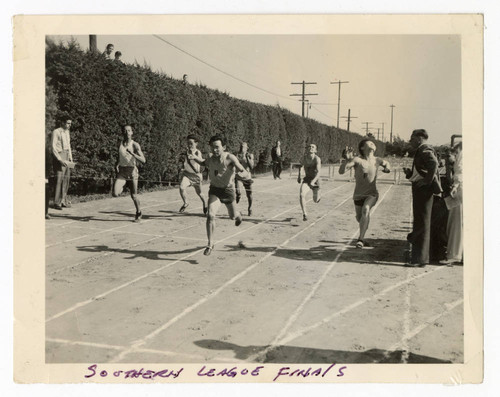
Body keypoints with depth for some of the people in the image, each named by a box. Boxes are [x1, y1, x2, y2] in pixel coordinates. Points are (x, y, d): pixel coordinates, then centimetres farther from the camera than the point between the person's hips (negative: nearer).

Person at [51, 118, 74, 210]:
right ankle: (57, 202, -6)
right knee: (59, 179, -10)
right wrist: (60, 160, -21)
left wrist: (71, 159, 15)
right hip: (59, 155, -8)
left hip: (66, 157, 8)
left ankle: (63, 201, 15)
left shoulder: (67, 132, 15)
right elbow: (54, 147, -14)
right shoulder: (56, 132, -9)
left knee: (66, 178, 7)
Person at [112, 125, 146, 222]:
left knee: (133, 196, 5)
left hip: (132, 171, -2)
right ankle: (121, 188, 17)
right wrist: (117, 164, 5)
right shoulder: (120, 143, 5)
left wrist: (132, 153, -29)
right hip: (121, 171, 2)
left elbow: (143, 160, -17)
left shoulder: (135, 145, -7)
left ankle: (138, 213, 30)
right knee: (115, 194, -18)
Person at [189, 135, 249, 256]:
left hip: (228, 190, -2)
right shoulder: (211, 159, -10)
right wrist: (195, 158, -3)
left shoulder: (230, 158, -24)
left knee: (233, 216, 18)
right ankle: (210, 244, -7)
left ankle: (238, 215, 59)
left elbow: (245, 172, -31)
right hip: (214, 189, 2)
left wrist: (241, 174, -55)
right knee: (210, 215, -18)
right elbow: (204, 162, 17)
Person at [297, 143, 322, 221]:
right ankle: (304, 214, -18)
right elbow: (301, 166, 16)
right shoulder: (305, 157, -7)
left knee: (316, 200, 14)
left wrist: (313, 181, -47)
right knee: (302, 195, -25)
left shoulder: (317, 159, -21)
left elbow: (318, 172, -32)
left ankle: (318, 195, 52)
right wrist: (299, 176, 3)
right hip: (306, 179, 2)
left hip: (315, 180, -2)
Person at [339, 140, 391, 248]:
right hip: (358, 194, 0)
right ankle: (362, 238, 47)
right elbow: (341, 171, -23)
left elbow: (387, 163, 23)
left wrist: (387, 168, 0)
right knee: (359, 218, 13)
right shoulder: (357, 160, -12)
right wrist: (347, 159, -39)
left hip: (372, 194, 0)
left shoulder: (377, 160, -1)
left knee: (365, 210, -29)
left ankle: (361, 239, -25)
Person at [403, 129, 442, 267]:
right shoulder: (421, 151, 20)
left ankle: (420, 258, -2)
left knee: (422, 223, -6)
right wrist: (409, 173, 8)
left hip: (424, 189, -10)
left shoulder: (425, 150, -11)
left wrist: (428, 180, -25)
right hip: (420, 190, 10)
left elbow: (433, 163, -31)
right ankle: (419, 257, 22)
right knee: (419, 222, 14)